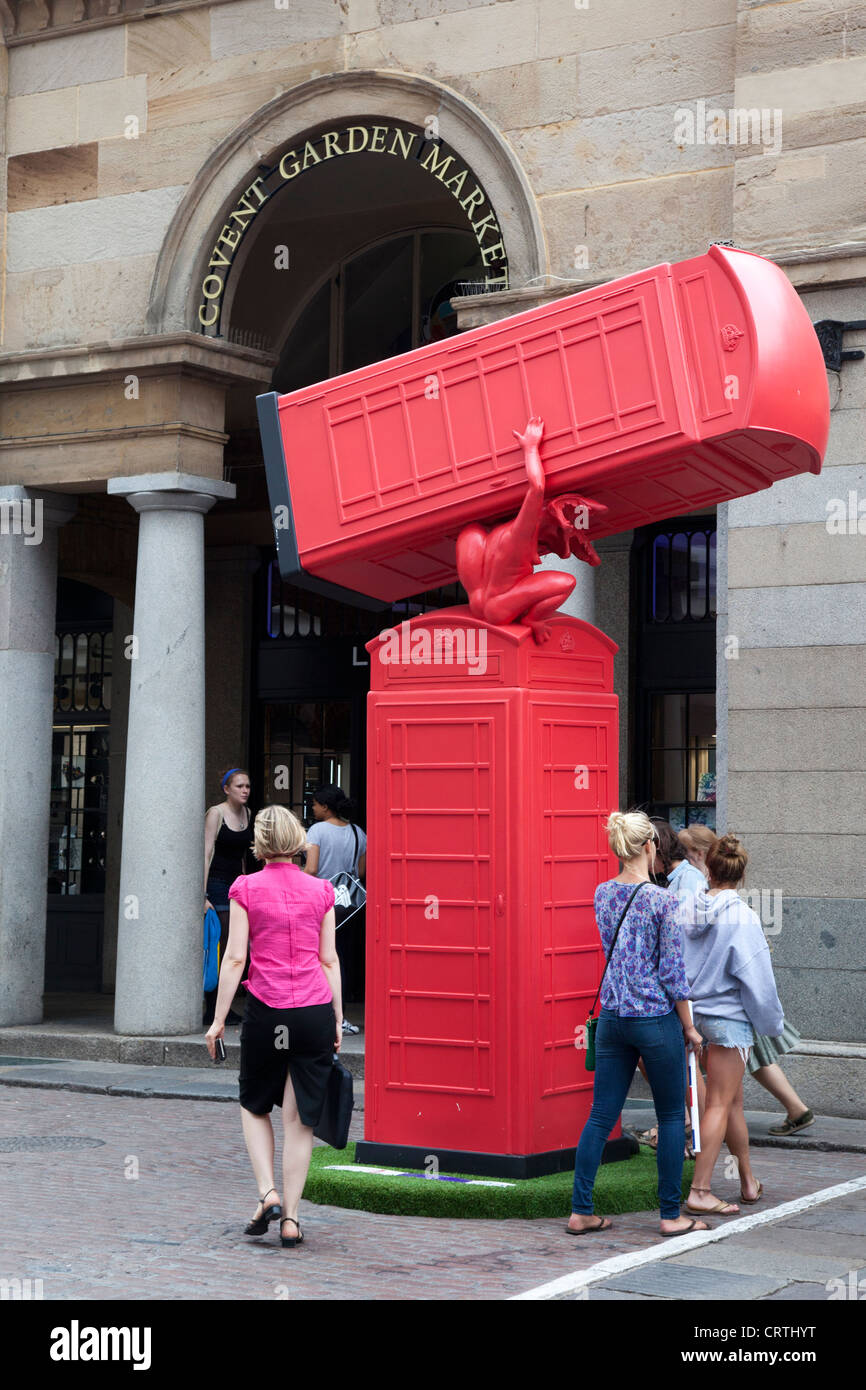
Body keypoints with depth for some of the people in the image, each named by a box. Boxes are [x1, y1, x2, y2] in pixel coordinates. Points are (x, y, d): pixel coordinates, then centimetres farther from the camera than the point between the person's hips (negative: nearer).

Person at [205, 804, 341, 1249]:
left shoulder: (246, 888, -1)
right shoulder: (321, 891, 5)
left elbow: (234, 957, -4)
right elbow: (329, 959, 7)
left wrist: (219, 1019, 0)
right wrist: (338, 1019, 12)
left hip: (266, 1009, -2)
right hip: (315, 1010, 2)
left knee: (254, 1105, 18)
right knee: (300, 1116, 7)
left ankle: (267, 1193, 2)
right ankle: (290, 1217, 7)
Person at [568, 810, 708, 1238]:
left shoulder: (602, 894, 5)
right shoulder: (662, 900, -13)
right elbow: (672, 971, -11)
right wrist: (688, 1027, -2)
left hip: (612, 1017, 6)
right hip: (656, 1019, -6)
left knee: (601, 1115, 8)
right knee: (672, 1117, 8)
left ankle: (580, 1211, 9)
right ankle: (671, 1215, 12)